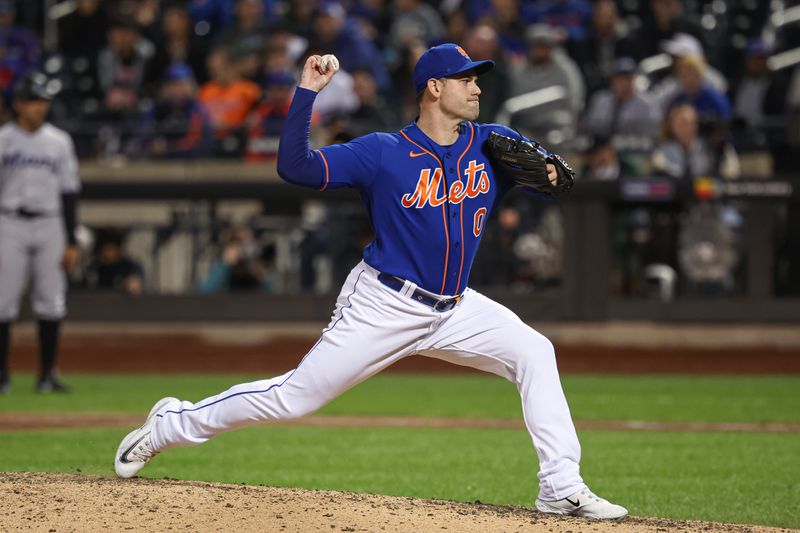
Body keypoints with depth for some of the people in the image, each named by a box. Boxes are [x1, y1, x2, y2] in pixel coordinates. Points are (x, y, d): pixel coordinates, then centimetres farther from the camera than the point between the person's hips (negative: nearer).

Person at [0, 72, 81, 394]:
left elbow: (69, 194, 8)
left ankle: (48, 374, 7)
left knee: (51, 303, 0)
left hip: (49, 225, 2)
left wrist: (71, 242, 3)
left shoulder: (59, 142, 8)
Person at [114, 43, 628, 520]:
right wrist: (306, 93, -25)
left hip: (454, 311, 5)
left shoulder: (493, 144, 2)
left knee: (534, 352, -14)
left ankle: (562, 488, -13)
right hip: (383, 306, -4)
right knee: (296, 396, -3)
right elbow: (294, 167, -16)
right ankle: (172, 425, 14)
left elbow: (549, 175, 11)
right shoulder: (383, 152, -11)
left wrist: (548, 171, -14)